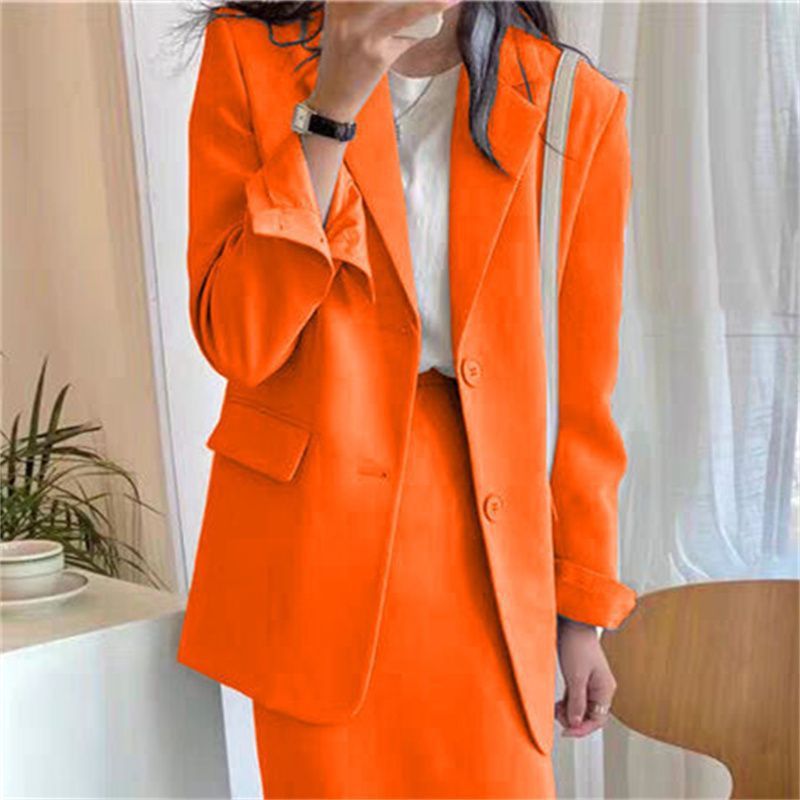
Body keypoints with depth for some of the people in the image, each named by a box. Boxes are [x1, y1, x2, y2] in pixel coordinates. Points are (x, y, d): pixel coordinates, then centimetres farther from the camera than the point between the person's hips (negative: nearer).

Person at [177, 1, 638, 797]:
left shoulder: (577, 104, 0)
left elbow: (582, 389, 4)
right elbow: (236, 340, -10)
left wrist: (583, 609, 6)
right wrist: (333, 103, -17)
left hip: (488, 561, 1)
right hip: (319, 546, 0)